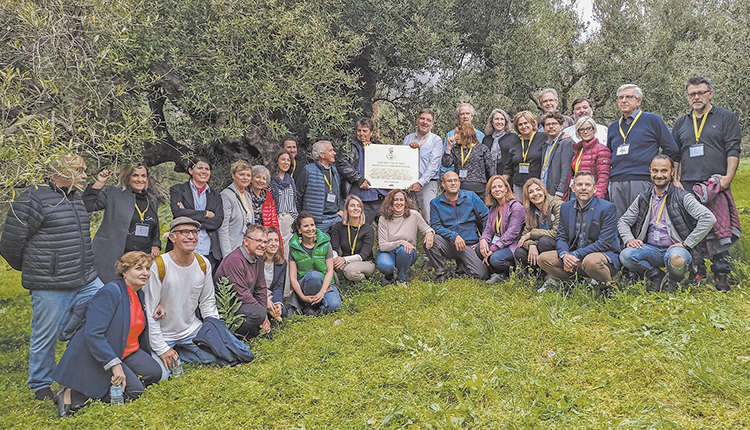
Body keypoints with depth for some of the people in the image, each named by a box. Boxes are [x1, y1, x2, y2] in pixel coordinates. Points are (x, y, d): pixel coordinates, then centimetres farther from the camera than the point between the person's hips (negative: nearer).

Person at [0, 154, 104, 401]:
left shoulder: (75, 198, 14)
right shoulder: (33, 200, -13)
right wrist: (30, 270, 7)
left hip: (86, 281, 8)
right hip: (50, 287, -7)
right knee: (46, 336, 6)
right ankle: (41, 386, 26)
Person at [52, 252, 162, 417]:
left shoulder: (139, 294, 8)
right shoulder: (110, 293, -22)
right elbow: (92, 334, -28)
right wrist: (115, 364, -32)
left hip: (126, 352, 9)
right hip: (93, 357, -9)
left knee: (154, 373, -6)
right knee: (134, 390, -19)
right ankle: (73, 395, -10)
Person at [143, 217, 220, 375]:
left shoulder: (204, 264, -3)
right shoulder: (158, 266, -20)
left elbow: (208, 302, 8)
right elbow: (149, 312, -17)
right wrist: (161, 349, -19)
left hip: (191, 329, 5)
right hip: (161, 334, -5)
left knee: (216, 354, -10)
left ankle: (178, 352, 11)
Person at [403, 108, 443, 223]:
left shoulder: (436, 140, 3)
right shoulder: (408, 139, 16)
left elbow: (433, 164, -7)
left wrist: (420, 183, -17)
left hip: (428, 183, -3)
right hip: (408, 182, 4)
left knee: (429, 219, -12)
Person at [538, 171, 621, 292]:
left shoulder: (608, 208, -10)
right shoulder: (566, 207, 7)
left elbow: (605, 242, -16)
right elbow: (561, 237, 6)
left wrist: (576, 255, -23)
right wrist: (564, 255, -19)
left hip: (604, 254, -4)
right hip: (573, 255, 4)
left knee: (590, 261, -38)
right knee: (543, 258, -13)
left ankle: (606, 286, -9)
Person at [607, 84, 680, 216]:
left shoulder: (652, 120, 6)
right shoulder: (613, 127, 20)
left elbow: (673, 153, 6)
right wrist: (607, 179, 16)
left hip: (642, 182, -4)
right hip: (616, 184, 5)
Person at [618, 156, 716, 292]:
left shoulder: (682, 197, -3)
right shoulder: (643, 199, 11)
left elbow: (709, 218, -13)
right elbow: (623, 221, 16)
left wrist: (686, 244, -15)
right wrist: (629, 239, -5)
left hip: (674, 248, -3)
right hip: (651, 249, 4)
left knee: (676, 260, -39)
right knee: (625, 255, -27)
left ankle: (672, 281, -2)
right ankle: (656, 276, 2)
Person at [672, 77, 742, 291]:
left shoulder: (726, 117, 10)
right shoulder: (680, 123, 19)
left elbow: (733, 150, 1)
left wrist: (728, 177, -11)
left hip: (717, 184, -3)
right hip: (688, 186, 3)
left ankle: (721, 275, 1)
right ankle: (696, 273, 12)